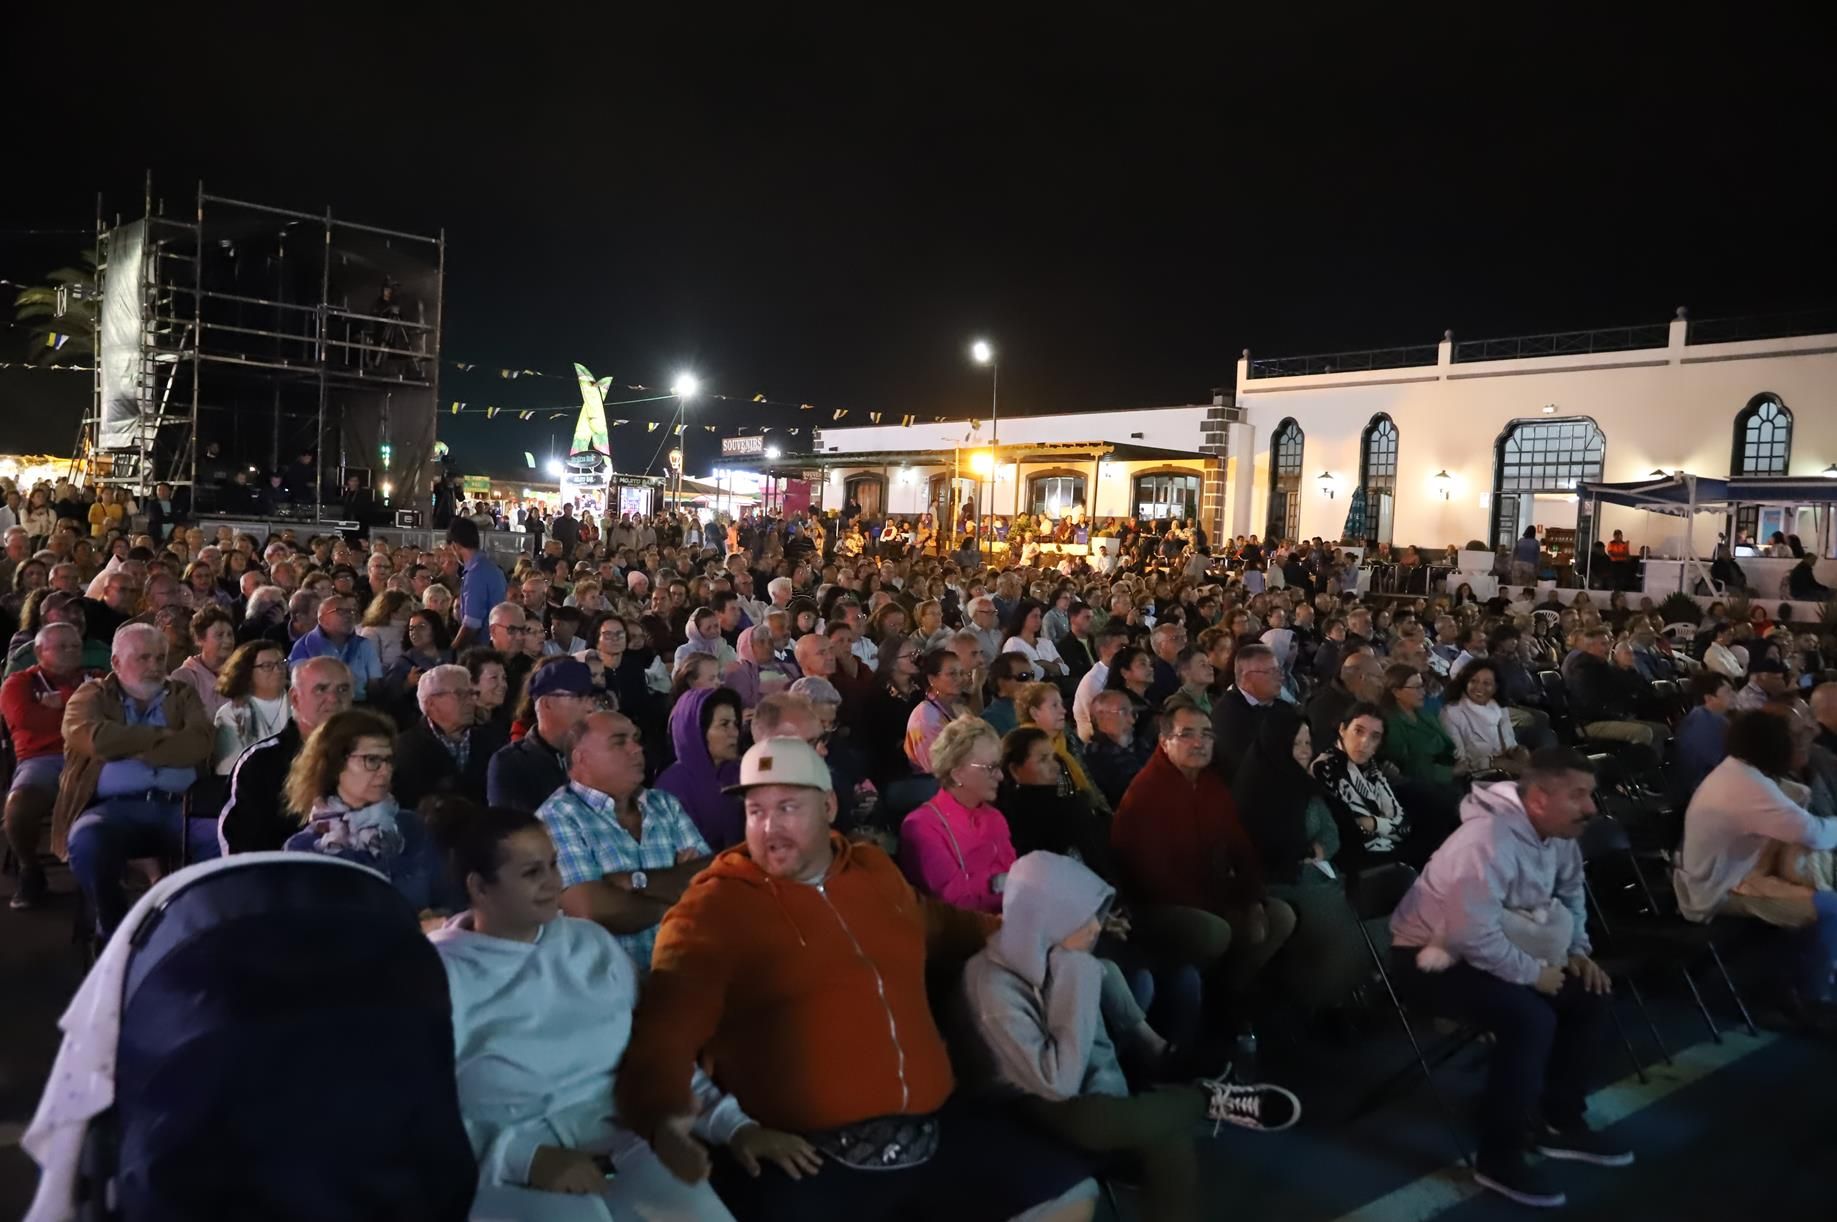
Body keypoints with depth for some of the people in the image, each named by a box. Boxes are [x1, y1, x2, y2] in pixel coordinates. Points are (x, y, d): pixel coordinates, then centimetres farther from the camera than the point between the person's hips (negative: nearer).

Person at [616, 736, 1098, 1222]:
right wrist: (662, 1114, -39)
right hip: (802, 1154, -6)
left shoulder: (875, 871, 13)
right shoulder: (713, 907, -7)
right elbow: (670, 1014, -22)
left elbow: (937, 925, 35)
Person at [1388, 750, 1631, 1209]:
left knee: (1589, 994, 2)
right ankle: (1498, 1158, -12)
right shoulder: (1490, 841, -31)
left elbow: (1570, 894, 19)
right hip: (1431, 957, -9)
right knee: (1531, 1018, -27)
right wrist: (1533, 973, -22)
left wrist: (1577, 953, 5)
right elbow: (1473, 937, -36)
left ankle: (1561, 1123, 17)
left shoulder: (1558, 834, -1)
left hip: (1486, 948, 9)